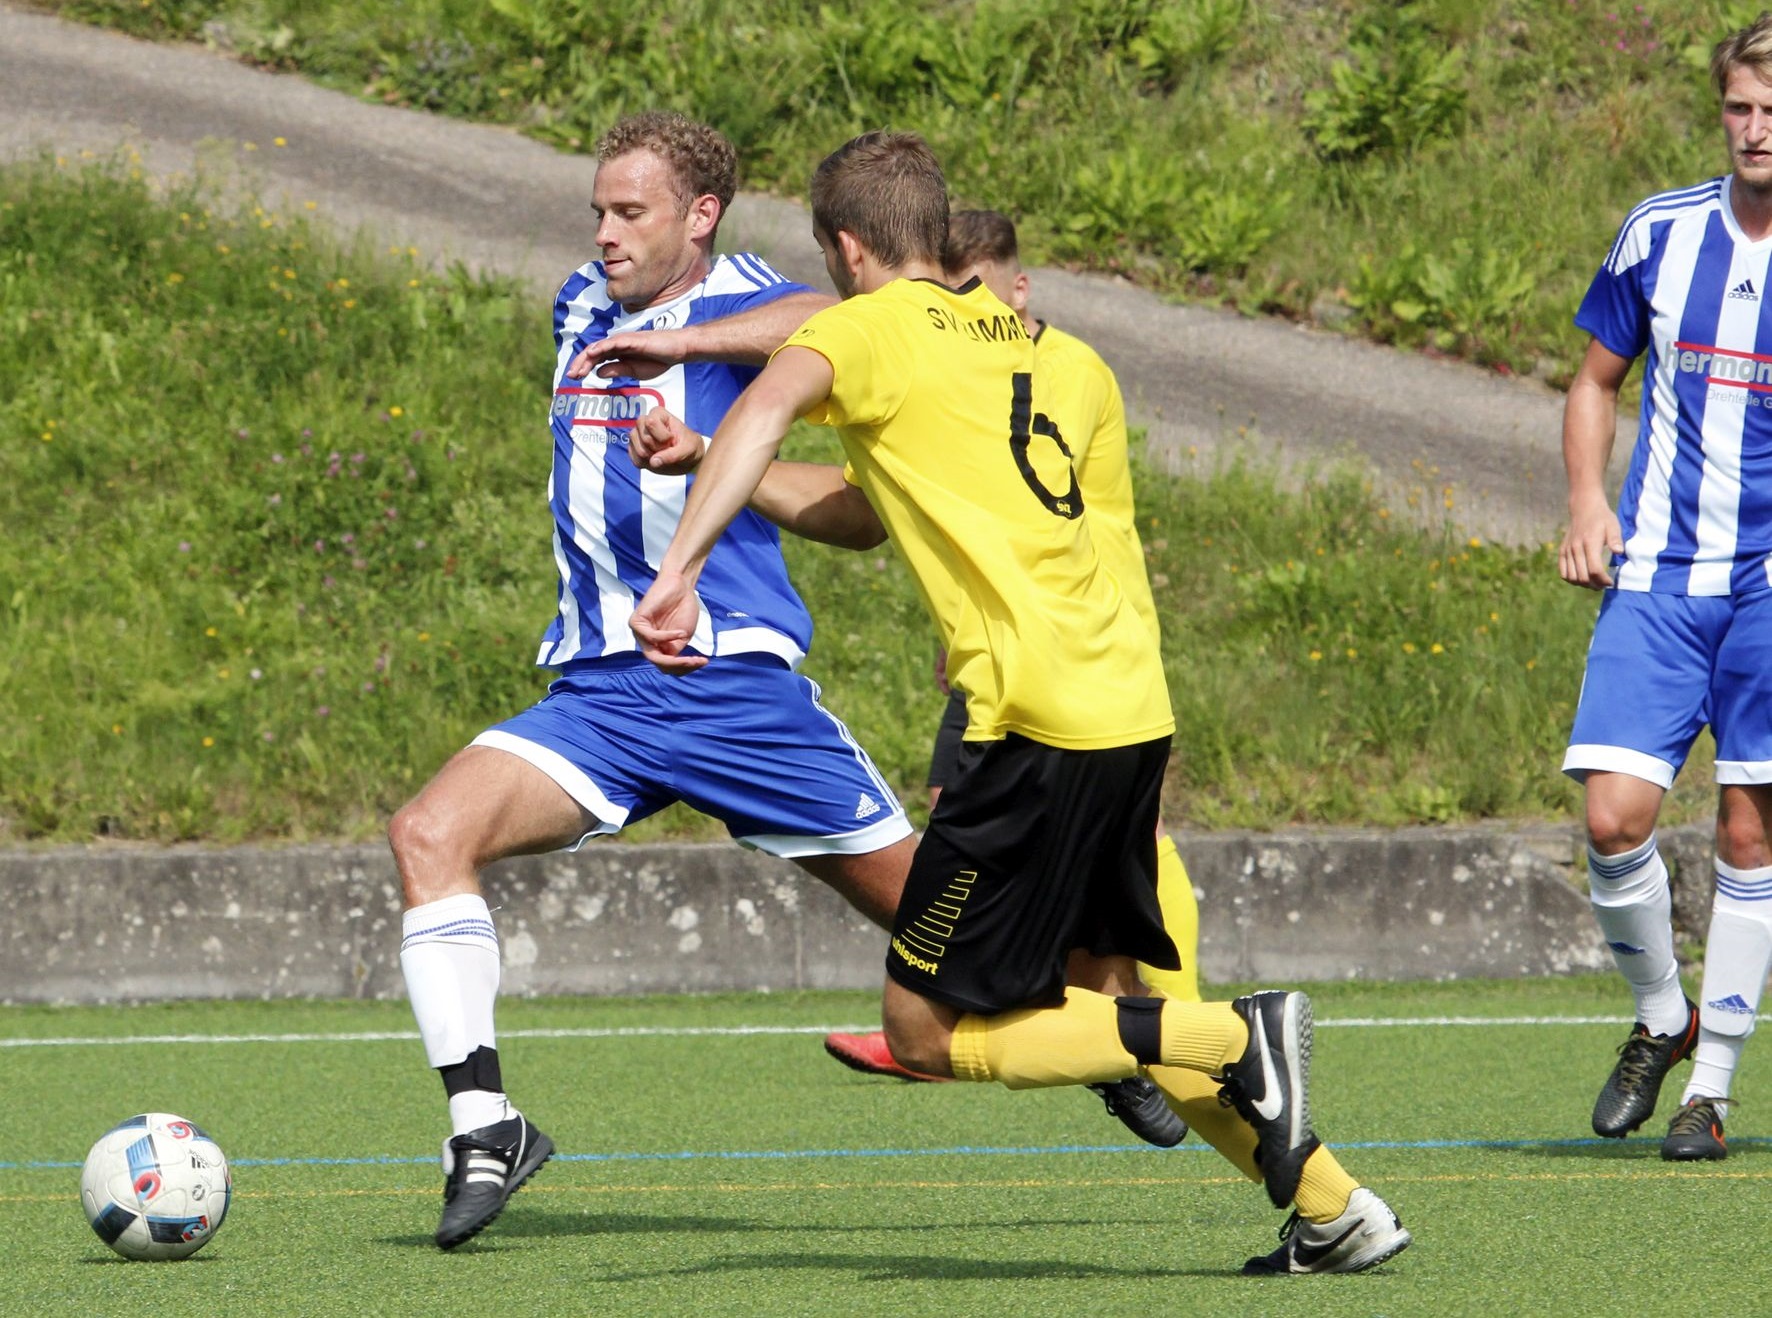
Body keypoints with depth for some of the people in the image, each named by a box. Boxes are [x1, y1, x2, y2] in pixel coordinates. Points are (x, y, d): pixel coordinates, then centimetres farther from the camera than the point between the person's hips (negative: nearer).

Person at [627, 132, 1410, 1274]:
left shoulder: (871, 330, -1)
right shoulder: (999, 331, 24)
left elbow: (772, 403, -24)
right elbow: (866, 509, 33)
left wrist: (681, 568, -30)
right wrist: (702, 460, 32)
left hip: (1042, 714, -8)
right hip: (1133, 698, 8)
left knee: (927, 1030, -2)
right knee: (1106, 993, 21)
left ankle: (1237, 1039, -13)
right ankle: (1332, 1209, 16)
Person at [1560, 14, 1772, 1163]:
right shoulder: (1662, 232, 4)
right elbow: (1597, 380, 17)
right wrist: (1588, 501, 2)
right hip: (1657, 577, 2)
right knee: (1615, 816, -11)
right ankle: (1662, 1020, 15)